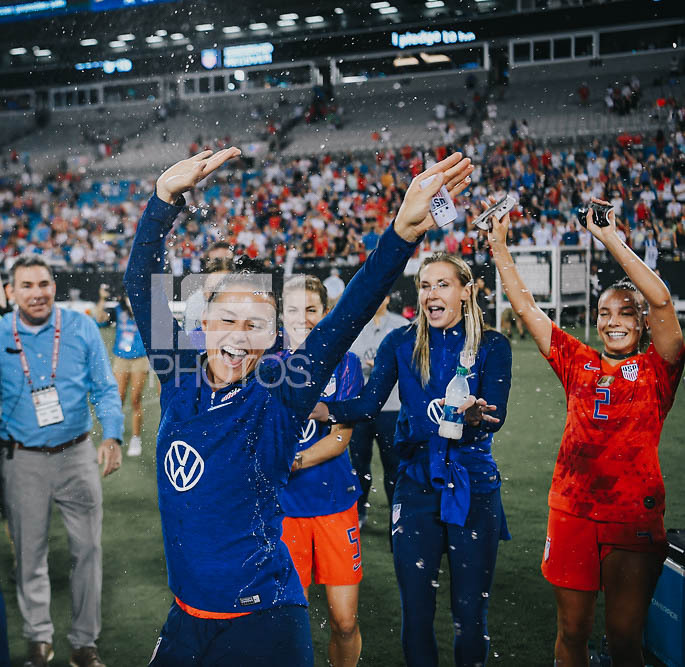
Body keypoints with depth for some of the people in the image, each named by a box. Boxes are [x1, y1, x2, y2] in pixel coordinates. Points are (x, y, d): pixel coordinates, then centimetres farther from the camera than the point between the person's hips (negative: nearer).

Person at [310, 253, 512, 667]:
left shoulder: (492, 346, -1)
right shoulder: (401, 344, 4)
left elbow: (496, 415, -11)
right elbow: (369, 405, -3)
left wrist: (474, 415, -35)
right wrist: (318, 408, -20)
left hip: (475, 487, -1)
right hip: (417, 485, 1)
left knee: (471, 612, 5)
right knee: (416, 609, 5)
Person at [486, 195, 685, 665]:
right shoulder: (579, 363, 7)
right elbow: (525, 306, 9)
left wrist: (611, 239, -16)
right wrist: (500, 246, 6)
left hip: (634, 518, -2)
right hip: (572, 512, 3)